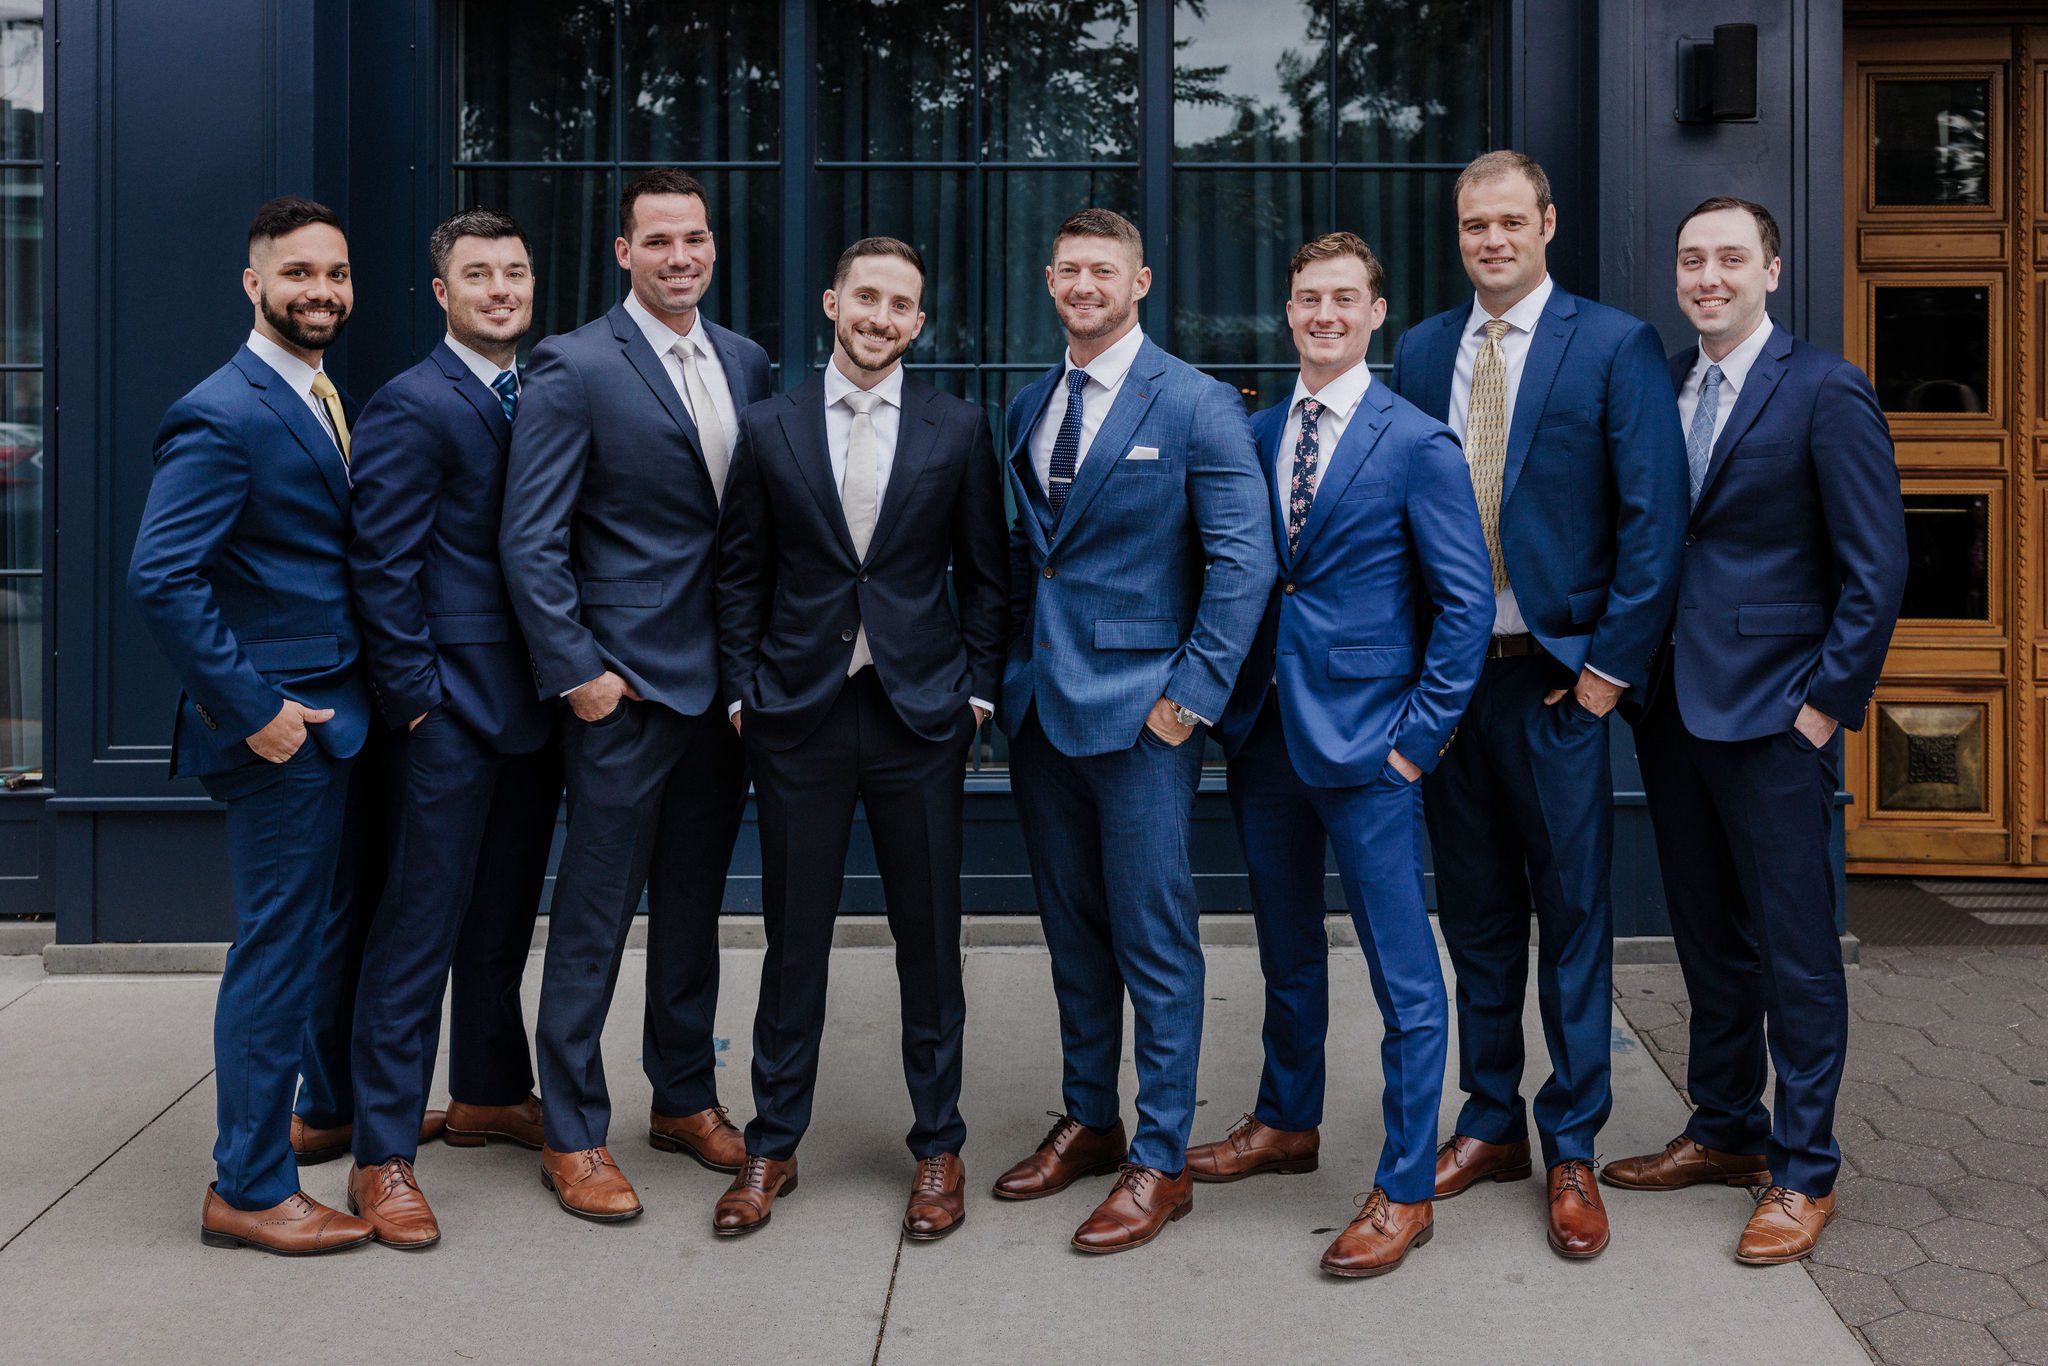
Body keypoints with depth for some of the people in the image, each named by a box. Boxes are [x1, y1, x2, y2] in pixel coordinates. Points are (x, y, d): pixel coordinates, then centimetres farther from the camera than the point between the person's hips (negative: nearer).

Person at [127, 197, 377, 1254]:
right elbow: (160, 579, -24)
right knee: (277, 951, 0)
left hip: (336, 719, 9)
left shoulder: (327, 404, 13)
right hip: (284, 727, -9)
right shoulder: (224, 415, -16)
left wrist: (375, 688, 11)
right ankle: (248, 1189, 13)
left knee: (330, 932, 20)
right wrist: (255, 709, -22)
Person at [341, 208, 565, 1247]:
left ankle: (489, 1093, 36)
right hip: (454, 705, -7)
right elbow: (382, 568, -14)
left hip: (533, 702, 8)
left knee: (504, 916, 19)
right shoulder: (410, 408, -10)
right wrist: (417, 694, -15)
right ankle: (382, 1155, 7)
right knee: (420, 927, -2)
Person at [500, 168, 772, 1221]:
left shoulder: (747, 364, 10)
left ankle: (685, 1099, 31)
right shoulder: (575, 368, -8)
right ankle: (572, 1135, 15)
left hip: (725, 683, 6)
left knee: (694, 903, 16)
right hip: (627, 685, -6)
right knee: (595, 911, 2)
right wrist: (578, 671, -14)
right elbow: (530, 542, -11)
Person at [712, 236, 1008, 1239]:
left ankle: (937, 1147, 22)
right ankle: (772, 1145, 23)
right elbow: (741, 574, 8)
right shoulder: (769, 429, 4)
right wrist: (744, 688, 2)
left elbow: (986, 574, 6)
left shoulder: (958, 429, 3)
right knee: (793, 938, 8)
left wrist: (977, 686, 0)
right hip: (798, 713, 1)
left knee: (929, 938, 7)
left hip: (919, 712, 0)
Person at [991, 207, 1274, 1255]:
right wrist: (1014, 668, 11)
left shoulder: (1197, 405, -7)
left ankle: (1161, 1161, 10)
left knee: (1154, 940, -1)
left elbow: (1244, 560, -11)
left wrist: (1192, 694, -14)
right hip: (1039, 699, 6)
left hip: (1139, 706, -6)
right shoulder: (1029, 407, 13)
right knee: (1071, 929, 15)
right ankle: (1088, 1120, 30)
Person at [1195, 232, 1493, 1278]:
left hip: (1366, 741, -6)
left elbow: (1467, 603, -8)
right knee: (1286, 948, 20)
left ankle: (1405, 1191, 10)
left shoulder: (1417, 444, -8)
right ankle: (1288, 1123, 38)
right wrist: (1232, 699, 7)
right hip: (1265, 729, 6)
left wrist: (1419, 736, -11)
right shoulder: (1257, 436, 9)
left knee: (1403, 975, 0)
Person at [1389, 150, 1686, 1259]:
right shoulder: (1421, 353, 10)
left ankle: (1571, 1149, 15)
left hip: (1557, 677, -4)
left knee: (1572, 918, 3)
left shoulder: (1615, 347, -3)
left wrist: (1611, 665, -12)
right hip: (1445, 674, 4)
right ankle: (1490, 1125, 26)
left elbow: (1654, 519, -7)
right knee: (1475, 915, 13)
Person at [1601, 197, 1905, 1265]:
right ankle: (1725, 1131, 30)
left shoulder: (1825, 392, -7)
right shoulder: (1659, 387, 11)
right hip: (1673, 708, 6)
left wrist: (1829, 701, -12)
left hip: (1775, 716, -6)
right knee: (1709, 940, 16)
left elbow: (1876, 568, -8)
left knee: (1796, 952, 2)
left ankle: (1804, 1171, 14)